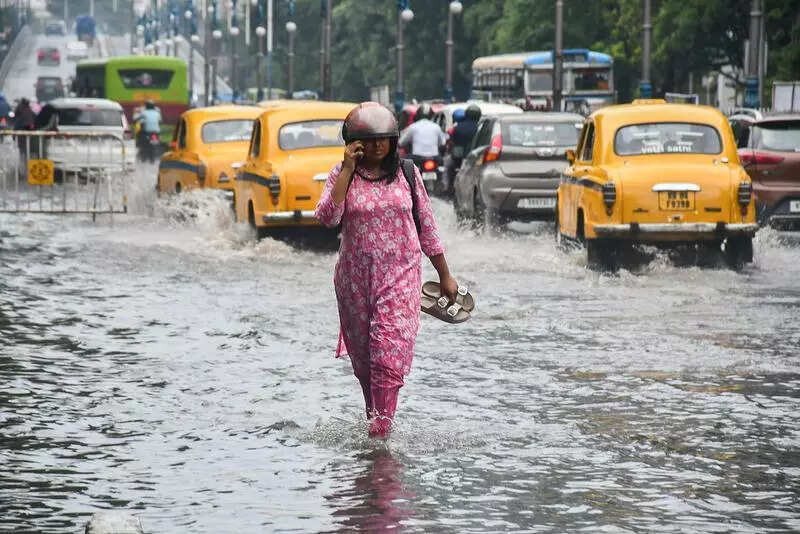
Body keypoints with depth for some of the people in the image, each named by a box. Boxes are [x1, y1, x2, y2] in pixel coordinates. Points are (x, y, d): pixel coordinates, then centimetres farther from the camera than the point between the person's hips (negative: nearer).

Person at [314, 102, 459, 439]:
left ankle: (380, 435, -16)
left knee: (389, 355, -14)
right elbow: (327, 217, -16)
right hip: (355, 278, 1)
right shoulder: (342, 176, 1)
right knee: (363, 357, 11)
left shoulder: (406, 175, 4)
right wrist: (348, 170, -16)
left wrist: (445, 275, 13)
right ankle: (375, 418, 32)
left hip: (400, 276, -1)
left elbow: (427, 227, 11)